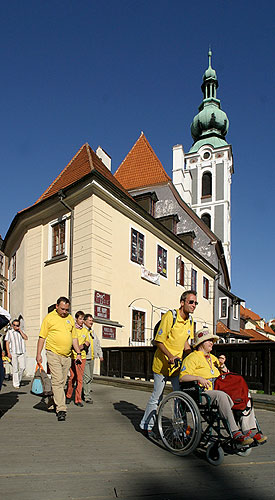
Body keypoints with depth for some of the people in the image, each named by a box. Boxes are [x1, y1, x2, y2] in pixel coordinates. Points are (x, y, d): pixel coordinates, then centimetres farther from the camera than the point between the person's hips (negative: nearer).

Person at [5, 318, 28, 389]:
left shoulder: (21, 331, 15)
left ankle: (19, 380, 20)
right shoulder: (9, 332, 5)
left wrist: (20, 330, -4)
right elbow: (7, 343, 2)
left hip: (22, 352, 3)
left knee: (22, 367, -3)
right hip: (13, 352, -3)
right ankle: (16, 384, 6)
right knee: (15, 369, -3)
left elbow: (26, 338, -1)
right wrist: (8, 353, -7)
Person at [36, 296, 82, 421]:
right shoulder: (49, 318, -2)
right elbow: (42, 337, 0)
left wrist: (78, 353, 10)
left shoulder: (70, 318, 12)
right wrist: (38, 354, -5)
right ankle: (61, 409, -10)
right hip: (53, 354, -5)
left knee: (62, 382, 10)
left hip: (67, 356, 5)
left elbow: (74, 337, 17)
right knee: (57, 381, -11)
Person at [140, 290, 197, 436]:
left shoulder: (190, 320, 4)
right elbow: (158, 341, -17)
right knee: (157, 396, 5)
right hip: (162, 363, -6)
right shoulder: (170, 316, -18)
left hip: (178, 363, 6)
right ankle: (146, 425, 23)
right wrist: (170, 356, -26)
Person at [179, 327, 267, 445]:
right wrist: (199, 378, -23)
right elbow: (182, 377, -9)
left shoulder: (213, 358, 27)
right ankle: (235, 433, -37)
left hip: (218, 390, 7)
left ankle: (250, 430, -20)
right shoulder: (192, 357, 3)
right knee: (221, 395, -37)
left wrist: (221, 365, 9)